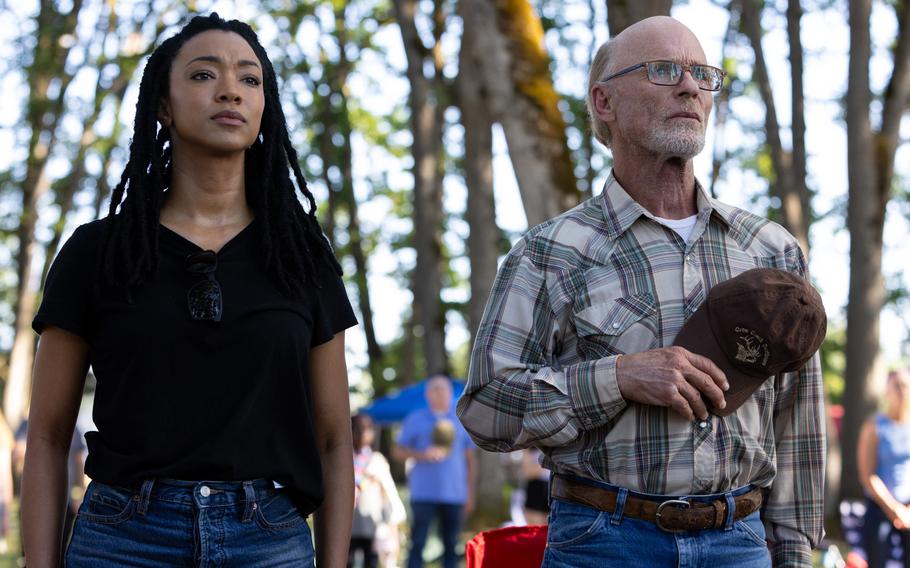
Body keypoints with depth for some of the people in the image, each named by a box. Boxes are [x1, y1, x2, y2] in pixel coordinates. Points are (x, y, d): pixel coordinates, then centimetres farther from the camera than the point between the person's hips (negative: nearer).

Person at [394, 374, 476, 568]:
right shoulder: (416, 419, 7)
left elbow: (470, 458, 14)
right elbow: (398, 451, 5)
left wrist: (470, 493, 9)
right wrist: (423, 454, -13)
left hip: (454, 494, 2)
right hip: (423, 494, -2)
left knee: (451, 545, 5)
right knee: (418, 543, -6)